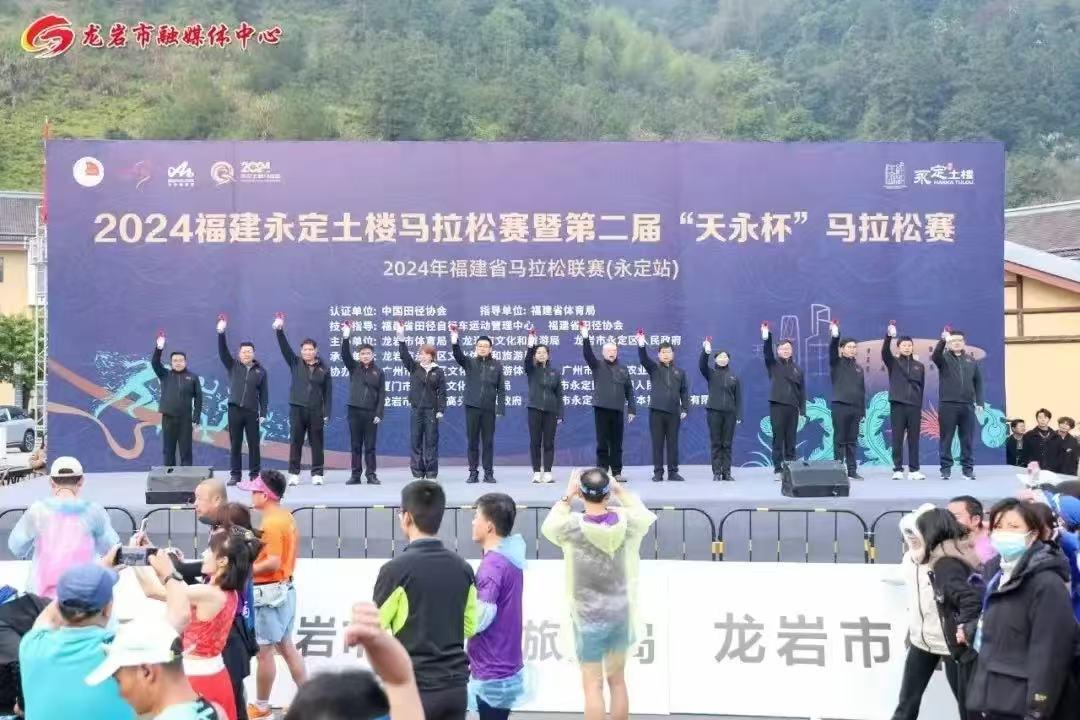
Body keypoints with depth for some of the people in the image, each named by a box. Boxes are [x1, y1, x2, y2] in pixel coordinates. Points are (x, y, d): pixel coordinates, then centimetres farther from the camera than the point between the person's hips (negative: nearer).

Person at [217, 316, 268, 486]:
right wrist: (221, 333, -22)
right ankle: (235, 475, 10)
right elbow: (222, 352, -8)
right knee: (235, 444, 4)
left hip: (252, 412, 0)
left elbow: (264, 394, 4)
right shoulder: (233, 365, 6)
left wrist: (263, 413, -2)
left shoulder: (260, 371, 5)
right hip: (234, 410, 0)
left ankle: (254, 474, 9)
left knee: (253, 444, 2)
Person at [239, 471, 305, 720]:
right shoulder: (286, 517, 10)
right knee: (286, 646, 15)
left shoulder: (271, 523, -19)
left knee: (264, 651, 3)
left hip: (269, 593, -10)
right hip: (284, 588, 10)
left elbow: (273, 562, -24)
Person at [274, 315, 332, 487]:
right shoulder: (295, 363, 6)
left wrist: (326, 413, -3)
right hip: (297, 409, 1)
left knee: (316, 443, 3)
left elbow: (328, 392, 4)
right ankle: (294, 474, 9)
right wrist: (279, 331, -23)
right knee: (295, 442, 3)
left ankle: (317, 474, 8)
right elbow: (284, 348, -7)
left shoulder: (323, 369, 4)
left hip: (316, 411, 0)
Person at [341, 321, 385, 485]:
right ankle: (356, 475, 10)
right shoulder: (353, 367, 6)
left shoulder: (378, 371, 3)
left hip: (371, 412, -1)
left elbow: (382, 394, 1)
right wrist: (346, 338, -26)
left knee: (370, 446, 2)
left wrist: (379, 414, -7)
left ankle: (371, 475, 7)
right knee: (355, 445, 5)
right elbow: (345, 355, -11)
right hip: (354, 411, 1)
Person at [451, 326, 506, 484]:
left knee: (488, 441, 3)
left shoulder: (496, 365, 5)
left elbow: (501, 389, 5)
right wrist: (454, 339, -33)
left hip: (489, 409, 0)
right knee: (472, 441, 4)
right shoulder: (469, 363, 5)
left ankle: (488, 473, 11)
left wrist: (501, 409, -4)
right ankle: (473, 473, 10)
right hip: (472, 407, 0)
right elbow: (458, 355, -15)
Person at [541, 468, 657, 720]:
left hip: (589, 616, -3)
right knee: (618, 681, 17)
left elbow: (548, 525, 6)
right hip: (620, 612, 3)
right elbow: (643, 513, 14)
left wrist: (568, 495, 6)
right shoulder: (624, 521, -10)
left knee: (593, 685, 4)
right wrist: (619, 489, 12)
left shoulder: (574, 526, -17)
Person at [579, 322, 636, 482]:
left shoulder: (623, 369, 13)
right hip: (601, 408, -2)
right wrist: (585, 337, -28)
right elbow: (588, 354, -13)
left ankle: (617, 472, 11)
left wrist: (632, 409, 5)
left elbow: (629, 390, 12)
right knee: (602, 442, -1)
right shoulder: (597, 366, 5)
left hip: (618, 410, 3)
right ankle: (602, 472, 4)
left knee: (616, 443, 6)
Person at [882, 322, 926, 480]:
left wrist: (920, 405, 10)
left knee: (914, 439, 4)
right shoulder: (893, 362, 4)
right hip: (897, 405, -2)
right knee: (897, 439, 0)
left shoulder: (920, 366, 12)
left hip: (914, 407, 2)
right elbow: (884, 351, -15)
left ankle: (914, 470, 9)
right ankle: (898, 469, 5)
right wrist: (889, 335, -32)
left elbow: (921, 387, 14)